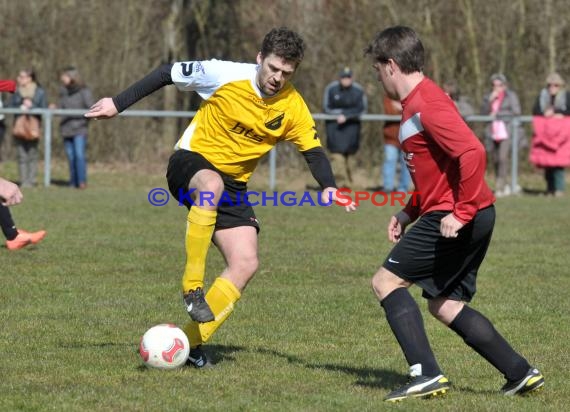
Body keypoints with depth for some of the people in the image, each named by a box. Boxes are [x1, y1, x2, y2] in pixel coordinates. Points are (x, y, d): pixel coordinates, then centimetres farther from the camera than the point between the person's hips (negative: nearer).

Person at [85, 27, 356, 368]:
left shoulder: (293, 108, -7)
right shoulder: (225, 75, -16)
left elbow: (314, 151, -1)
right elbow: (167, 75, -6)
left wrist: (330, 188, -22)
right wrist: (118, 104, -6)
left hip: (233, 185, 5)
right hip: (191, 162, -5)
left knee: (246, 264, -12)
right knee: (212, 185, -42)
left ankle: (192, 342, -3)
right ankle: (193, 287, -34)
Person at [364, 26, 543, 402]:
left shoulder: (426, 105, -16)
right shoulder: (417, 103, 18)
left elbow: (473, 152, -27)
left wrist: (461, 212, -25)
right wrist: (408, 213, 18)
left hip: (454, 218, -10)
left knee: (386, 281, -5)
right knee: (443, 304, 15)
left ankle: (427, 374, -12)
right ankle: (521, 374, 13)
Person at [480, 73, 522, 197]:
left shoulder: (511, 95, 3)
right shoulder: (488, 96, 15)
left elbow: (516, 111, -6)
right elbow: (483, 112, 7)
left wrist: (498, 114, -6)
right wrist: (490, 100, -6)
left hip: (507, 130, -5)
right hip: (493, 131, 5)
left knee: (503, 157, -19)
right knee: (496, 159, 5)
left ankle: (500, 187, -18)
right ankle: (504, 186, 20)